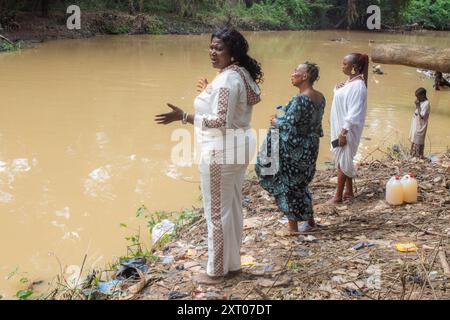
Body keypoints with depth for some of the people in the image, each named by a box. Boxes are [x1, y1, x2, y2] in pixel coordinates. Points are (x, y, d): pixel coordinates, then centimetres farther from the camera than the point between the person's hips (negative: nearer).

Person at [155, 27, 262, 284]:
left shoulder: (227, 79, -22)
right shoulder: (242, 74, 8)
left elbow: (221, 122, -27)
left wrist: (182, 116, -29)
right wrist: (209, 93, 25)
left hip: (221, 152, -10)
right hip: (239, 146, 10)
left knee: (217, 212, 2)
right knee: (233, 207, 18)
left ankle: (216, 271, 14)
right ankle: (232, 263, 30)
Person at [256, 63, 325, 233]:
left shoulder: (300, 99, -24)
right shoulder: (320, 97, 3)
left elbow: (288, 125, -23)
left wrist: (276, 122, -2)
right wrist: (281, 120, 15)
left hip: (294, 150, -8)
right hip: (310, 148, 8)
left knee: (287, 186, 6)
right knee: (299, 184, 22)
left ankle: (293, 226, 16)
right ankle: (309, 220, 31)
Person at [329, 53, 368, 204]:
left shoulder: (358, 85, -20)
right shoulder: (349, 81, 9)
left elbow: (354, 112, -24)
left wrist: (344, 131, -26)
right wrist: (338, 88, 1)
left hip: (347, 130, -9)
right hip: (340, 128, 9)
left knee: (342, 161, -3)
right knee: (344, 160, 15)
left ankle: (338, 196, 5)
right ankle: (349, 191, 24)